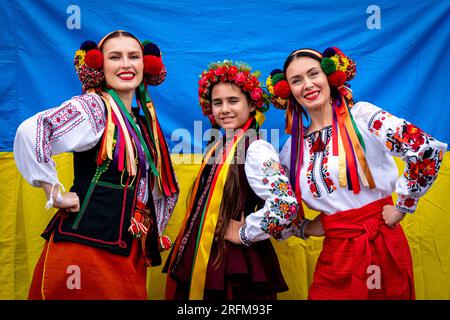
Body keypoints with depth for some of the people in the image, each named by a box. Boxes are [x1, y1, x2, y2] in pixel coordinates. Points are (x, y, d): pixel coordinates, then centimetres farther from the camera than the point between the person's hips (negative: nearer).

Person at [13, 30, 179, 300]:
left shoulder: (144, 123, 14)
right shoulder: (93, 106, -8)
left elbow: (158, 187, 27)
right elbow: (31, 133, -26)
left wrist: (153, 235, 18)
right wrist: (56, 194, -18)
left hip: (131, 252, 7)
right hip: (87, 245, -7)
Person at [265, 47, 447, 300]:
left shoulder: (362, 116, -9)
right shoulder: (293, 148, 5)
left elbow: (429, 151, -19)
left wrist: (403, 207, -11)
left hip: (381, 247, -3)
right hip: (334, 253, 4)